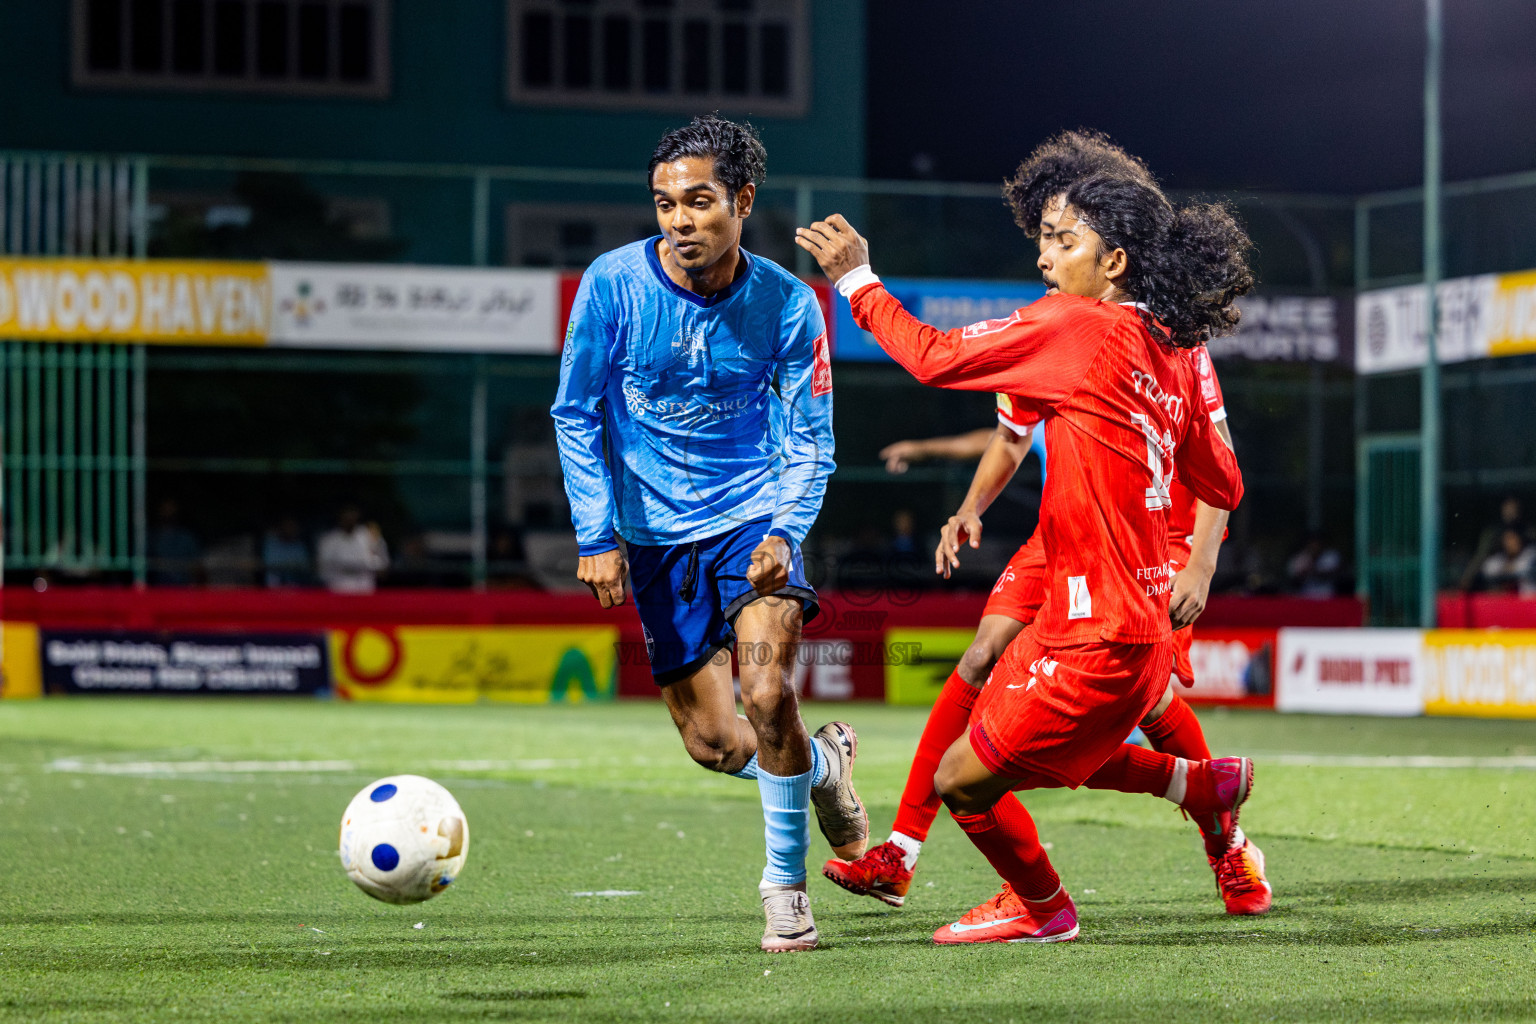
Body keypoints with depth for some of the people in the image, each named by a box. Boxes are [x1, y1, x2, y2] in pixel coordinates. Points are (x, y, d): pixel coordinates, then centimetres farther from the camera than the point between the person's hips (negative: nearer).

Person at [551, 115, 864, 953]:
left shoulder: (786, 304, -11)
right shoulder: (612, 284, -12)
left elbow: (808, 441, -2)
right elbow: (575, 413, -1)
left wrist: (785, 533, -19)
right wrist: (596, 532, -8)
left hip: (753, 517, -1)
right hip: (656, 536, 2)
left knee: (766, 691, -23)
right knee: (714, 744, 1)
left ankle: (786, 883, -3)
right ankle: (823, 763, 35)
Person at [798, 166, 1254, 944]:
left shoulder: (1075, 326, -15)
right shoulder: (1170, 356, 9)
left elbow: (935, 358, -14)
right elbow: (1222, 487, 17)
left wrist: (857, 280, -1)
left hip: (1099, 639, -9)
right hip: (1140, 619, 9)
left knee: (964, 780, 4)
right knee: (1034, 753, 26)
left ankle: (1039, 908, 26)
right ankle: (1201, 783, 26)